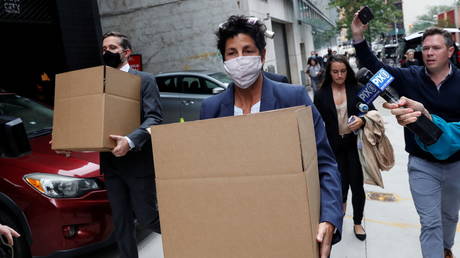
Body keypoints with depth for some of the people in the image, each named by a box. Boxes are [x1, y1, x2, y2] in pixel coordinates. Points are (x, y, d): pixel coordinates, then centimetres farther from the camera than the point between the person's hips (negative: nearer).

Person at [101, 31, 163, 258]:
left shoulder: (144, 80, -4)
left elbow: (154, 118, -15)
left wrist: (130, 141, -31)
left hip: (138, 163, -5)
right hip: (111, 164, 5)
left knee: (146, 216, 4)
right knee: (121, 222, 12)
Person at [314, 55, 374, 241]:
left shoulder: (357, 90, -3)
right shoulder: (321, 95, -3)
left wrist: (362, 120, -23)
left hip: (355, 144, 0)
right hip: (334, 147, 0)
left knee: (357, 184, 5)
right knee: (341, 182, 10)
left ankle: (357, 223, 26)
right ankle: (341, 203, 47)